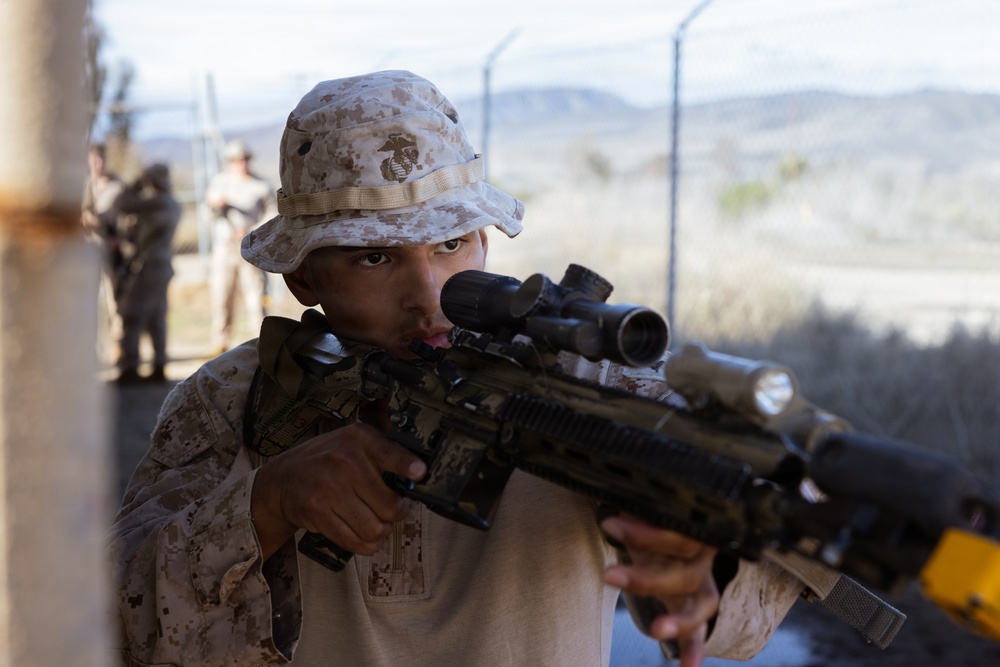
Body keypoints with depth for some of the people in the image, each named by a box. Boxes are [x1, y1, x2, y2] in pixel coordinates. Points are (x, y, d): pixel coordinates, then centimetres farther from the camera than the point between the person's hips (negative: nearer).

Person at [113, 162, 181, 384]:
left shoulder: (155, 202, -17)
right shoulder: (174, 205, 11)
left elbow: (124, 204, -12)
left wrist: (138, 183, 0)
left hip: (146, 267, -9)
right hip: (164, 266, 9)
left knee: (132, 318, -4)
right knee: (157, 319, 12)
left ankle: (129, 368, -5)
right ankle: (159, 367, 13)